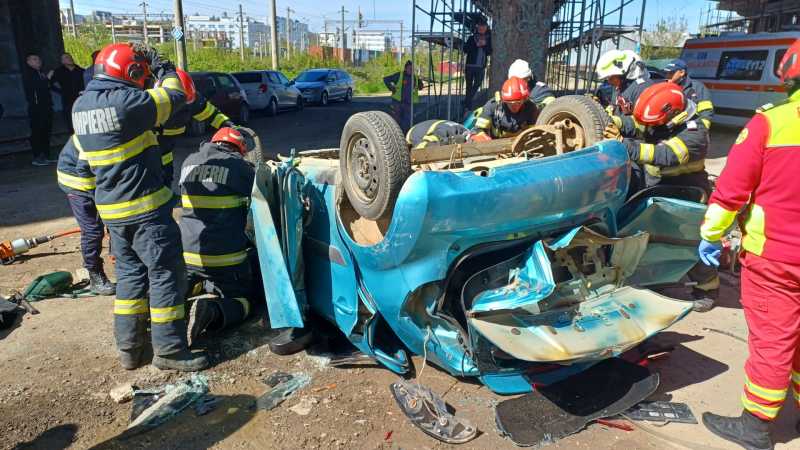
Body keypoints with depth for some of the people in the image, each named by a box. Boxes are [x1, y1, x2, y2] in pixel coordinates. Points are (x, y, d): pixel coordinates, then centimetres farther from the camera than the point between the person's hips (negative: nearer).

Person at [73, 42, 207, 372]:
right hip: (146, 207, -8)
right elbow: (174, 97, -8)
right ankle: (169, 349, 7)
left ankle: (128, 346, 22)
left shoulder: (81, 106, 9)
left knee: (130, 273, 17)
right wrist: (162, 66, 5)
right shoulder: (124, 101, -18)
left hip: (111, 208, 8)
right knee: (166, 274, 1)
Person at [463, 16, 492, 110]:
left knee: (477, 85, 5)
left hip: (481, 67, 2)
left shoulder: (488, 39, 9)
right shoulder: (472, 38, 4)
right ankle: (468, 106, 12)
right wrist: (476, 45, -12)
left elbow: (490, 52, 3)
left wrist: (485, 45, -13)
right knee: (469, 86, 3)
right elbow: (465, 50, -4)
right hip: (470, 66, -2)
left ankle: (466, 102, 21)